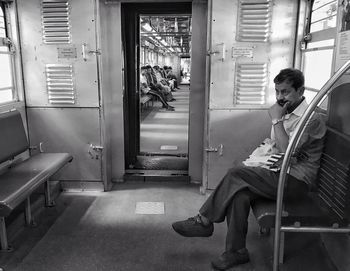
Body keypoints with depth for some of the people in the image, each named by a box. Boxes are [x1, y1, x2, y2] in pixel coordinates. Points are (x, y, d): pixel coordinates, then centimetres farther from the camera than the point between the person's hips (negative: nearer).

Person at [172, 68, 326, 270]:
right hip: (277, 174, 8)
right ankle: (237, 251, -10)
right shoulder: (286, 112, 14)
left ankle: (204, 221, -10)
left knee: (237, 174, -24)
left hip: (295, 181, -7)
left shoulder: (311, 118, -13)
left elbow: (288, 153, -24)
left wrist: (277, 120, -19)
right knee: (239, 194, -20)